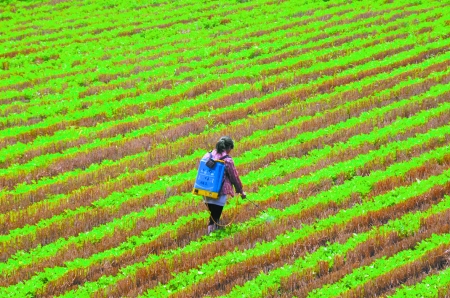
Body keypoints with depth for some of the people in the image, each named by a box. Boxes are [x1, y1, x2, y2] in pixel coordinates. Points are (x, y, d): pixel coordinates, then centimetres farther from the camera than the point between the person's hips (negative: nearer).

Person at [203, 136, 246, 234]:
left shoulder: (207, 156, 4)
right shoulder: (227, 160, -10)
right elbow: (234, 177, -2)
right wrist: (241, 191, 11)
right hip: (219, 193, -5)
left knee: (213, 214, 20)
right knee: (215, 216, -1)